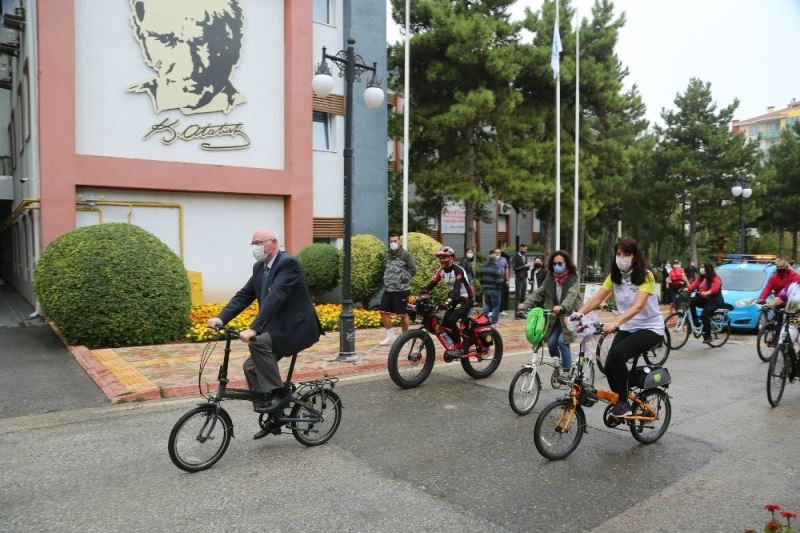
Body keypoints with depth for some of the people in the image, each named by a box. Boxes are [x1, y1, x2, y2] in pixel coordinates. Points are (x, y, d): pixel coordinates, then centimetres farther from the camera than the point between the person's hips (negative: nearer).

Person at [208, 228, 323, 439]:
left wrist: (253, 329, -36)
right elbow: (243, 295, 5)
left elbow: (274, 297, -29)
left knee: (257, 342, -27)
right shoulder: (259, 267, 9)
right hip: (278, 329, 9)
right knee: (251, 366, 3)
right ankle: (273, 415, 16)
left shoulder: (288, 263, -19)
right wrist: (221, 318, -10)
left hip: (297, 328, -9)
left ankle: (278, 394, -13)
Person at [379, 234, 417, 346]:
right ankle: (390, 336, 19)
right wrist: (386, 279, 13)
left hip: (401, 290, -7)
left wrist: (404, 278, -14)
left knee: (403, 314, 1)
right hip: (388, 289, 7)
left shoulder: (406, 254, -6)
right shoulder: (388, 255, 15)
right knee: (384, 312, 5)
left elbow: (413, 269, -8)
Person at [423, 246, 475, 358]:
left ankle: (459, 348, -12)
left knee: (451, 320, -24)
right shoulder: (441, 271, 1)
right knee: (444, 323, -5)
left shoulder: (458, 270, -20)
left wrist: (450, 300, -49)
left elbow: (457, 287, -33)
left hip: (466, 299, -7)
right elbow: (431, 284, -6)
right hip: (454, 299, 7)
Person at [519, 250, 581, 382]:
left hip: (568, 316, -5)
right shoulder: (550, 278, 6)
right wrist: (525, 304, -17)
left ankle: (566, 372, -6)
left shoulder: (573, 278, -9)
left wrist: (562, 307, -45)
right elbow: (539, 293, -1)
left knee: (562, 340, -18)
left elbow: (571, 295, -26)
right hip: (555, 318, 5)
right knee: (551, 342, -4)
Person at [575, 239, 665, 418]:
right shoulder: (614, 276, 0)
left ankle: (623, 403, -12)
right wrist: (579, 313, -26)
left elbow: (637, 306, -31)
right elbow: (596, 298, -8)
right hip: (627, 328, 6)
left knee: (617, 354, -29)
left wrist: (614, 323, -46)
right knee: (610, 365, -13)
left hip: (650, 328, -5)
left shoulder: (646, 276, -17)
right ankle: (619, 403, 12)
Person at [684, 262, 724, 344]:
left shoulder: (715, 279, -9)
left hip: (714, 300, -7)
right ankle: (695, 324, -15)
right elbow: (694, 285, -2)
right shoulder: (701, 278, 11)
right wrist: (687, 289, -22)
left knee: (704, 315, -27)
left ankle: (707, 337, -16)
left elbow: (714, 289, -26)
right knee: (691, 302, -20)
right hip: (703, 299, 7)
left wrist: (707, 293, -46)